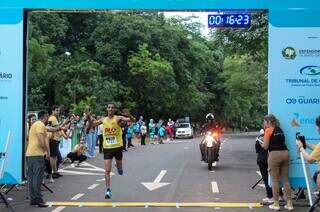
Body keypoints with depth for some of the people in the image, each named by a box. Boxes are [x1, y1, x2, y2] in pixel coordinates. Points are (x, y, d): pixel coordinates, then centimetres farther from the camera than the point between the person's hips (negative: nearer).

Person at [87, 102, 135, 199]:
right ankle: (108, 190, -2)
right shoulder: (103, 120, 3)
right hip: (107, 148, 2)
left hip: (117, 146, -2)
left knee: (119, 166, 18)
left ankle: (118, 167, 55)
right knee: (107, 170, -5)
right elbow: (92, 124, 17)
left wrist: (129, 115, -38)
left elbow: (133, 120, -18)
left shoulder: (118, 118, -8)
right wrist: (88, 117, -2)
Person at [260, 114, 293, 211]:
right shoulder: (280, 130, 17)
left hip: (274, 155, -6)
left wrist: (261, 144, 16)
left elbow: (265, 146, -4)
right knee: (286, 180, 8)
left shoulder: (269, 130, -3)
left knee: (275, 180, 1)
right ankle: (289, 204, 9)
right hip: (285, 153, 6)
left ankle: (276, 204, 6)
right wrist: (265, 142, 20)